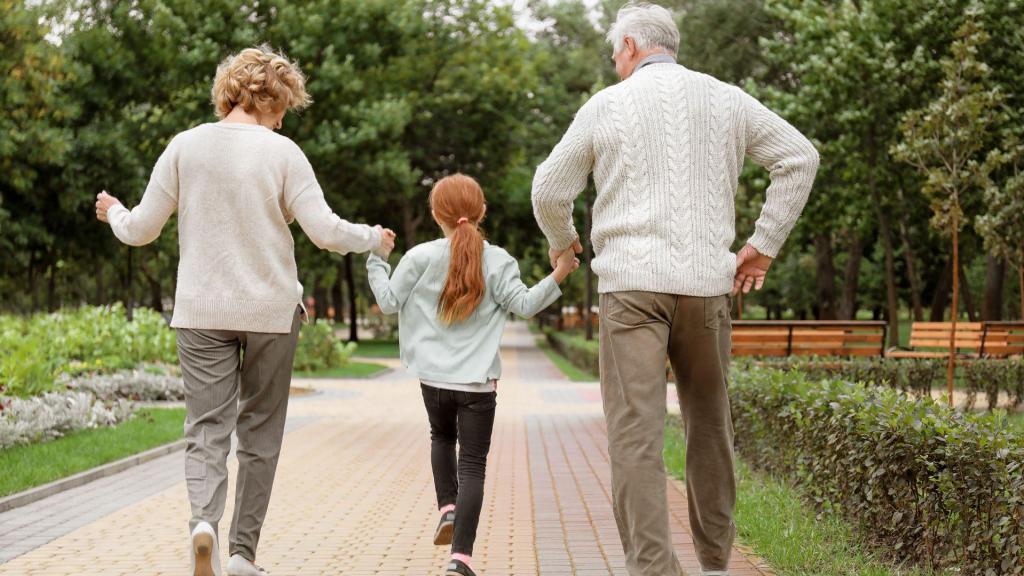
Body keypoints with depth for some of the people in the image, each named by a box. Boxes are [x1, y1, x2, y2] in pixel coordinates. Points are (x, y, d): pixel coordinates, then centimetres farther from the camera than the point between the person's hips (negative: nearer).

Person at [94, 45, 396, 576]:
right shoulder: (281, 153, -7)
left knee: (207, 428, 3)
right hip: (270, 311, -1)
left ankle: (203, 519, -24)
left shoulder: (185, 146, -1)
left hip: (201, 312, 1)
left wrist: (113, 213, 24)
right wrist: (373, 239, 9)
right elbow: (325, 232, -11)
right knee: (260, 434, 12)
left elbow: (142, 230, 2)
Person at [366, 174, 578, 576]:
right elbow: (523, 305, -8)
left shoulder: (420, 258, -2)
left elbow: (389, 302, 4)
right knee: (473, 466, -2)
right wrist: (558, 274, -6)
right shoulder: (497, 261, -4)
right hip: (478, 382, -2)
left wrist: (375, 262, 17)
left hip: (433, 378, 2)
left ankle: (448, 508, 12)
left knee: (442, 438, 31)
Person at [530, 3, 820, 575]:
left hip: (632, 283, -3)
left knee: (636, 431, -7)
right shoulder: (726, 99, 11)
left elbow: (550, 191, 7)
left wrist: (563, 241, 28)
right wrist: (765, 244, 10)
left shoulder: (607, 105, 4)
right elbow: (800, 158, 7)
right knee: (710, 426, 15)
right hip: (706, 284, 3)